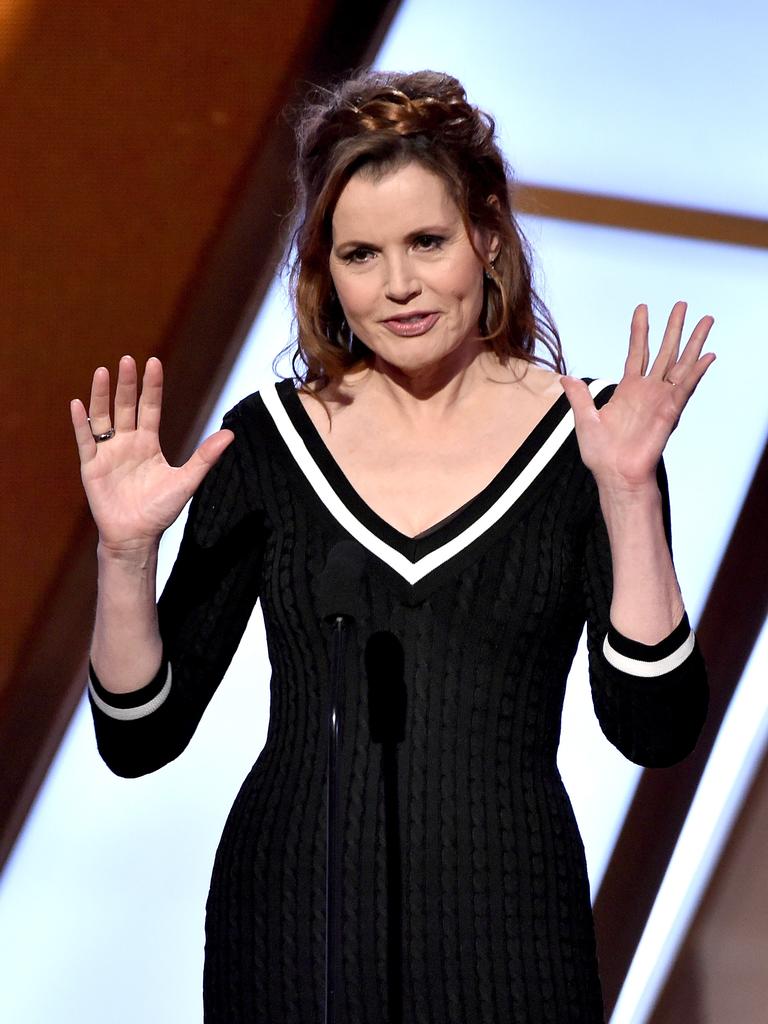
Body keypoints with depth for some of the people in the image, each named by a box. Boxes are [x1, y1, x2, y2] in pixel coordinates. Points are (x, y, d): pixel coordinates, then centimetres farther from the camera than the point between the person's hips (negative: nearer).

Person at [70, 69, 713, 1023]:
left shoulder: (583, 435, -3)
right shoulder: (267, 439, 0)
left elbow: (655, 731, -11)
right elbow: (140, 739, 0)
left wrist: (630, 495, -18)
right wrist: (126, 554, -15)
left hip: (504, 924, -1)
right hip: (292, 926, 1)